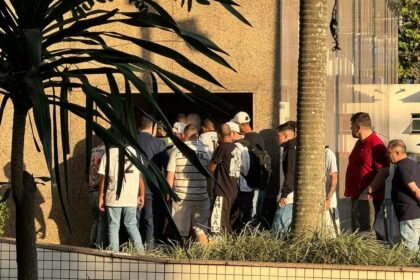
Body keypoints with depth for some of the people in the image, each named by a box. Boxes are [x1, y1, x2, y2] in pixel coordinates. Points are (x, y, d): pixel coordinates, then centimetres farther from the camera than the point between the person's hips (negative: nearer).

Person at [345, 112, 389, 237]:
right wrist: (350, 191, 19)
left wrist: (368, 192, -25)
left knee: (366, 232, -14)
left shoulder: (376, 145, -16)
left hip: (368, 198, -11)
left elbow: (383, 172, -22)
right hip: (356, 197, 11)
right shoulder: (359, 143, 16)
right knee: (356, 231, 13)